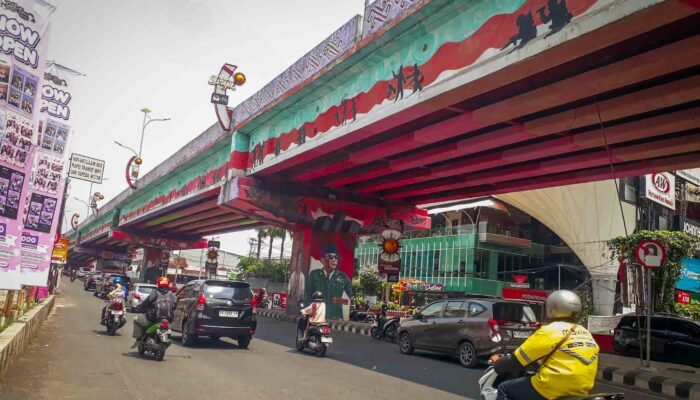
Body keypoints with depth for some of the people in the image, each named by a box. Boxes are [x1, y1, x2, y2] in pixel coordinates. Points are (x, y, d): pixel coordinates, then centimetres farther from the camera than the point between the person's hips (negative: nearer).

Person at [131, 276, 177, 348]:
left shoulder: (154, 294, -7)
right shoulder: (172, 295, 2)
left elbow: (145, 303, -2)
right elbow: (174, 307, 7)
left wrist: (138, 308, 15)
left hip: (152, 318, -4)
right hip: (167, 320, 4)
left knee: (136, 320, 20)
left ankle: (138, 339, 14)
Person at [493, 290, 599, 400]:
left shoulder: (549, 331, -9)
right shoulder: (586, 334, 11)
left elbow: (516, 360, -6)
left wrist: (498, 366, 11)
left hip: (552, 389, -8)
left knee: (504, 389, 7)